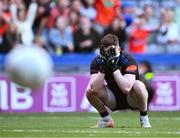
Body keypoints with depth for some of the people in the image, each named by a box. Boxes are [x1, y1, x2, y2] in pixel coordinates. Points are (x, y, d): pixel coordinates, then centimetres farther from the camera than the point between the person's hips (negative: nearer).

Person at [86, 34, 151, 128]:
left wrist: (114, 67, -43)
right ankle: (106, 120, 2)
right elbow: (94, 88, -30)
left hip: (131, 100, -4)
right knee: (90, 91, -20)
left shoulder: (128, 60, -25)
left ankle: (144, 119, -13)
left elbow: (126, 88, -41)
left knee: (138, 85, -35)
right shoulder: (97, 62, -15)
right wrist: (103, 67, -38)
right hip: (113, 101, 4)